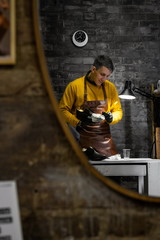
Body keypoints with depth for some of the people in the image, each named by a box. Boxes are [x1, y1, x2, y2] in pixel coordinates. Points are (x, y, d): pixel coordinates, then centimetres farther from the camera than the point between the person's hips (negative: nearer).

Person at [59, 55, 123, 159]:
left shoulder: (111, 87, 7)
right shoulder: (75, 86, -4)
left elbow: (118, 111, 13)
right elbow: (63, 110, -1)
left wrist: (111, 118, -8)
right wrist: (77, 123, -14)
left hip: (104, 139, 3)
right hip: (82, 138, -3)